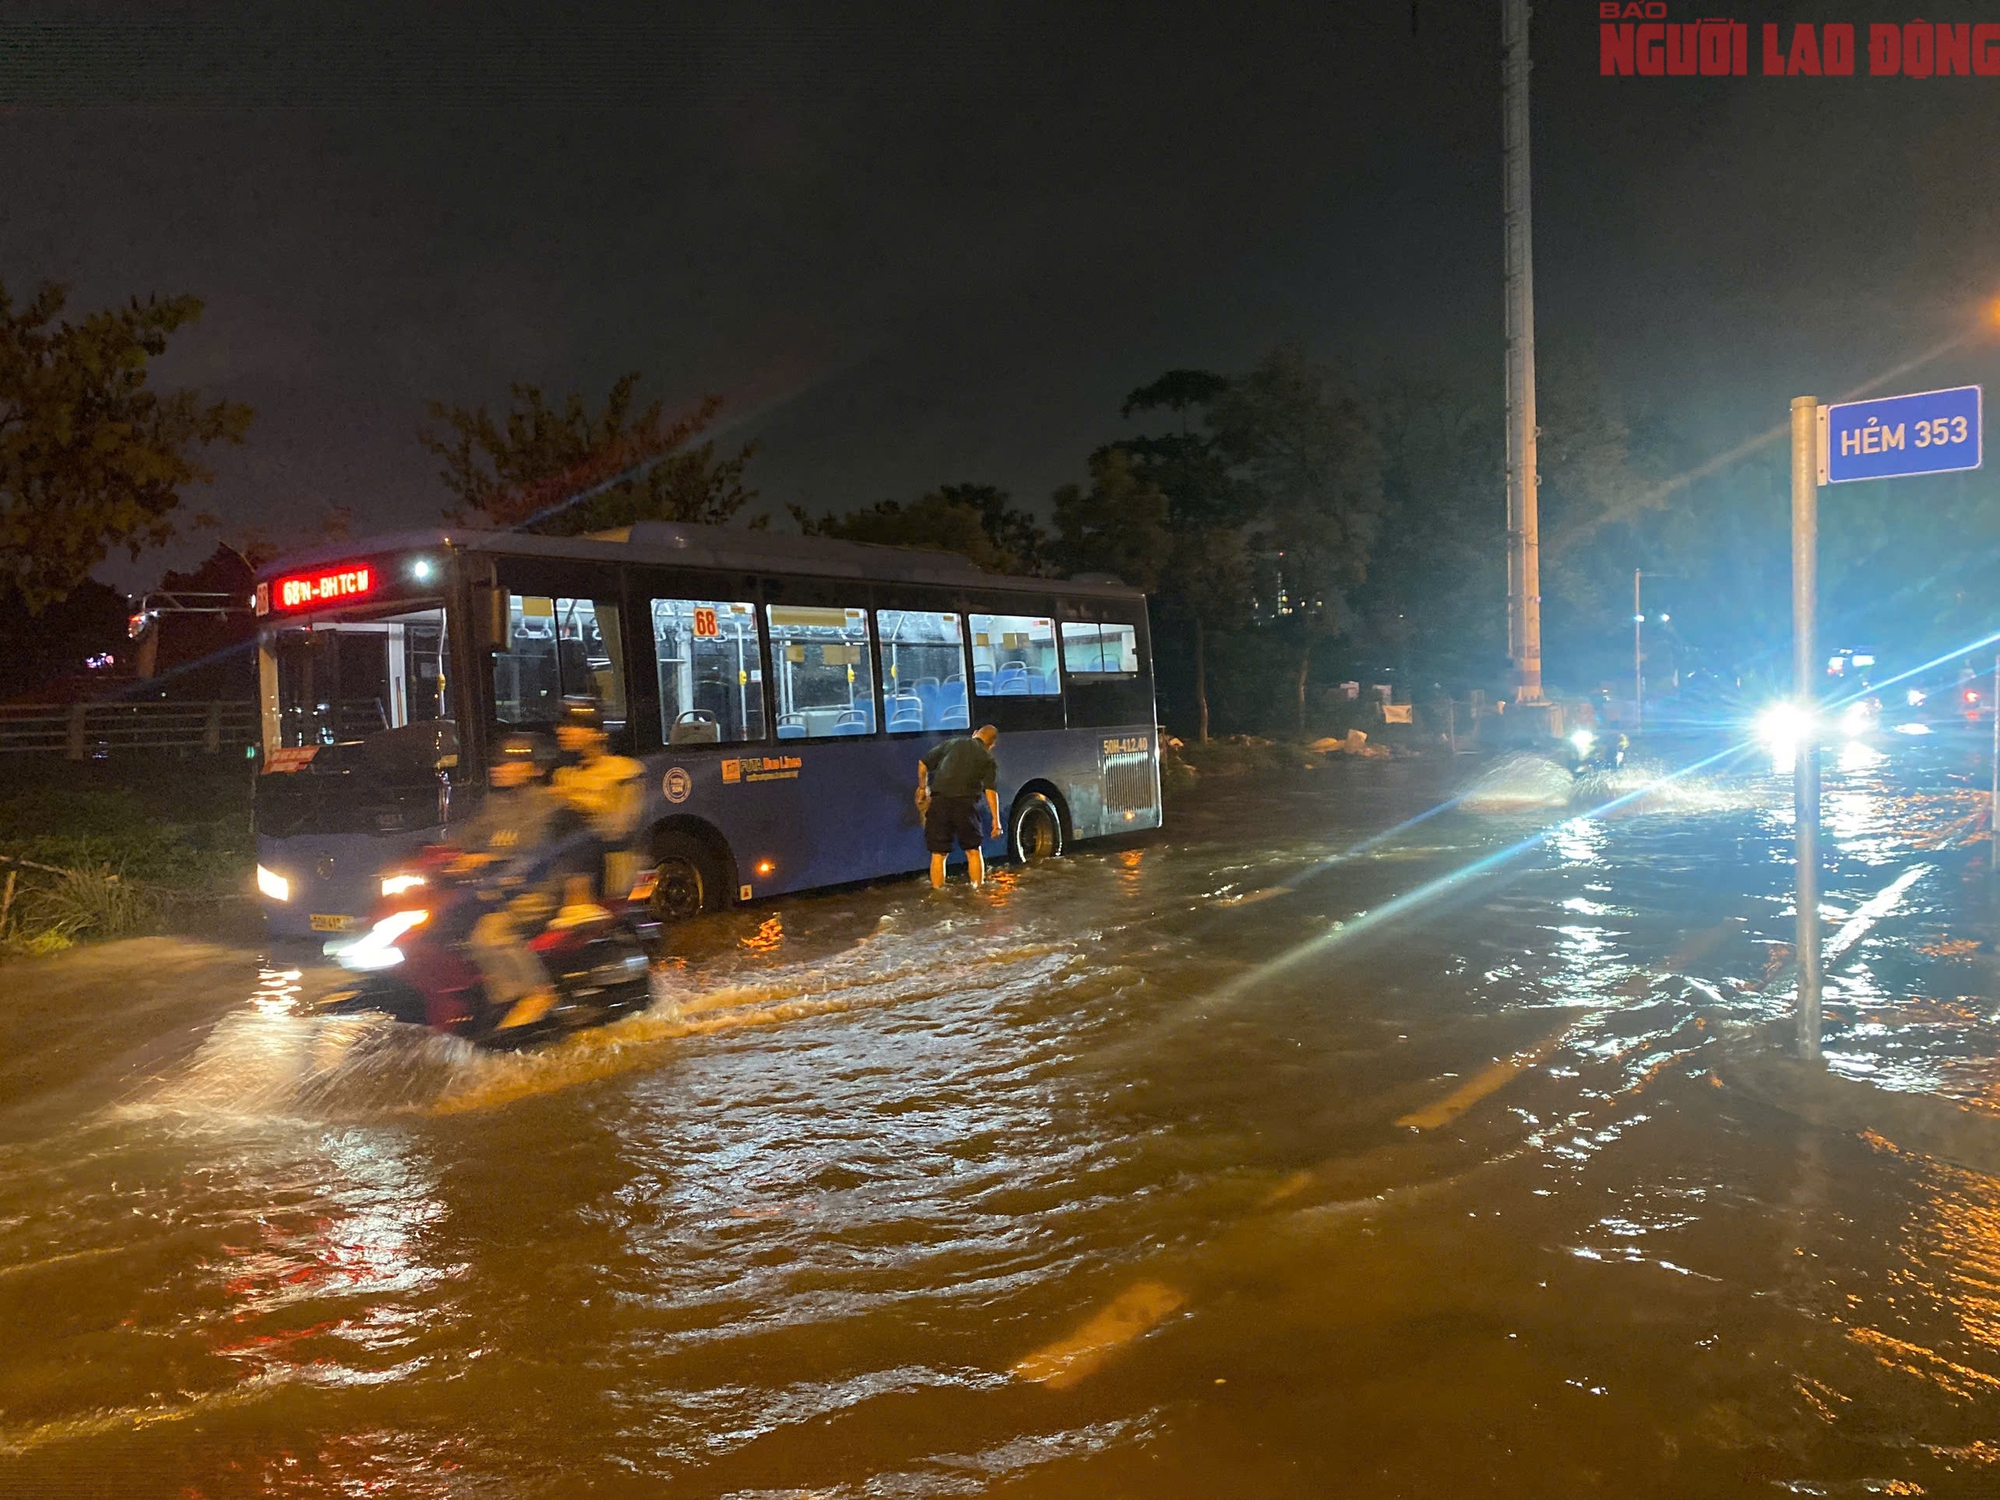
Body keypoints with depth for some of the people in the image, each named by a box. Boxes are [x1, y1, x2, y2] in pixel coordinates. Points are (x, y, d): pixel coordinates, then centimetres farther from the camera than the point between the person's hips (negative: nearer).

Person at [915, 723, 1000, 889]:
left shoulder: (951, 744, 16)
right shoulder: (988, 759, 9)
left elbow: (923, 764, 14)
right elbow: (991, 791, -2)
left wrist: (922, 788, 26)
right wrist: (995, 819, -1)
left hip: (938, 802, 1)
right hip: (965, 804, -1)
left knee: (938, 854, 8)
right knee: (973, 851, 16)